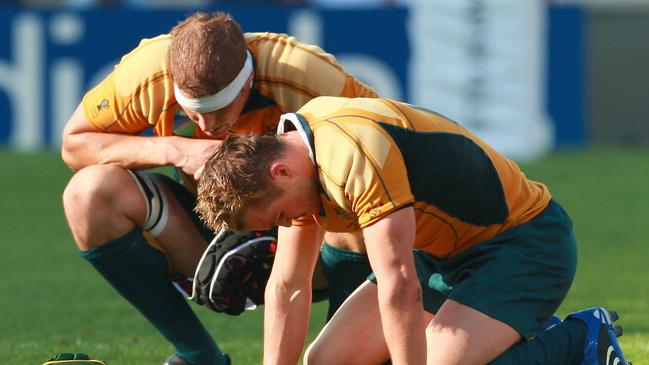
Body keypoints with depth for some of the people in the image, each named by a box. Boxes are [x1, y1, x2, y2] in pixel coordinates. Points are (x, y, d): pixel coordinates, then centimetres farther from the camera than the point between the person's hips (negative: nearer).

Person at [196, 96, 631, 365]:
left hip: (524, 243, -10)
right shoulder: (292, 153, -1)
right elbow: (287, 288, 5)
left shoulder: (355, 154, -31)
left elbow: (400, 289, -31)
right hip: (444, 250, 10)